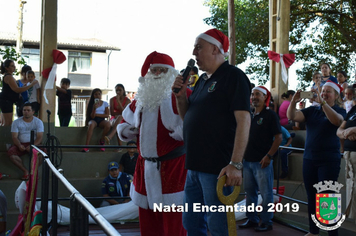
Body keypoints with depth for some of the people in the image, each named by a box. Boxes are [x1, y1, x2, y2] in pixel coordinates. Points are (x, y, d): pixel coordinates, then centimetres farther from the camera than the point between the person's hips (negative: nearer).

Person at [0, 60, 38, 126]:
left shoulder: (8, 76, 17)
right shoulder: (8, 77, -16)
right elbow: (17, 90, -23)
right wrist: (31, 84, -23)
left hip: (7, 101, 11)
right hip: (6, 101, -11)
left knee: (6, 123, 12)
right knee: (8, 123, -11)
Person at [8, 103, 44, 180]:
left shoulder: (38, 122, 2)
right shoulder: (16, 122, 5)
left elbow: (39, 137, -6)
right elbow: (14, 137, -2)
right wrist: (19, 145, -23)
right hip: (21, 144, 1)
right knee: (10, 152, -31)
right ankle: (25, 171, -18)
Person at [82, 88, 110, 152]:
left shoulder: (105, 103, 11)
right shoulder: (91, 104, 8)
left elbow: (107, 115, 3)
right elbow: (92, 116, -3)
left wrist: (96, 114, -3)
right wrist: (94, 108, -19)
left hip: (101, 120, 1)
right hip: (93, 120, -1)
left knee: (108, 124, -36)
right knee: (91, 125, -39)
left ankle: (102, 140, -11)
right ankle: (86, 146, -42)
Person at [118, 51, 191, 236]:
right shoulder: (141, 97, 13)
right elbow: (125, 122, 24)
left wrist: (178, 131, -28)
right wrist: (127, 130, 3)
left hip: (173, 166, -6)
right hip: (145, 166, 7)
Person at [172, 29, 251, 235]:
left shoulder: (234, 76, -9)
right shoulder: (202, 80, 16)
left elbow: (243, 120, -18)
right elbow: (187, 118, 23)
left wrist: (236, 164, -25)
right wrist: (181, 96, 4)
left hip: (217, 168, -8)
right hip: (195, 166, 8)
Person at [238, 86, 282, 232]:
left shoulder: (270, 115, -5)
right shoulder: (250, 116, 14)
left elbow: (278, 137, -10)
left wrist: (269, 156, -17)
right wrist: (243, 153, 11)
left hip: (262, 161, -7)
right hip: (248, 160, 7)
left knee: (266, 193, 0)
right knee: (249, 191, 12)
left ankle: (266, 222, 9)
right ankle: (251, 220, 22)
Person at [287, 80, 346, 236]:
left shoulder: (340, 111, -1)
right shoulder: (312, 111, 9)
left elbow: (337, 120, -24)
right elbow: (292, 116, -2)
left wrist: (322, 102, -34)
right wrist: (293, 102, -20)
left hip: (329, 160, -4)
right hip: (309, 159, 5)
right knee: (311, 197, 11)